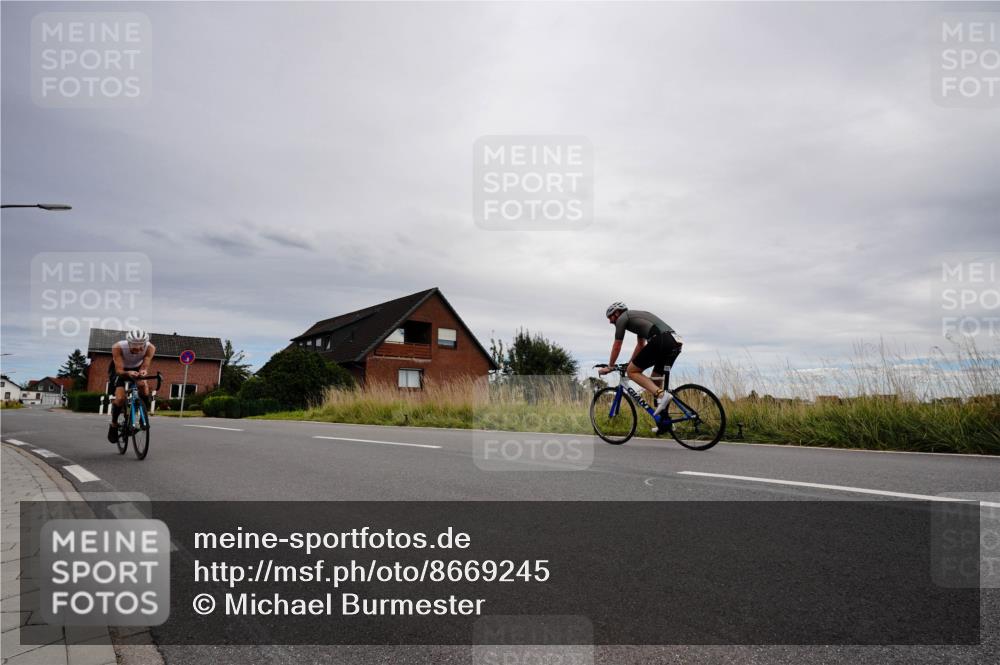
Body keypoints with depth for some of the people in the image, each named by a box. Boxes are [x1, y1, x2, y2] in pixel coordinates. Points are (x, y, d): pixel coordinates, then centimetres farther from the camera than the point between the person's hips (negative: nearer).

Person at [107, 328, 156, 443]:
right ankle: (114, 425, 4)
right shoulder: (117, 347, -35)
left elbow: (145, 367, -31)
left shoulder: (150, 348, -31)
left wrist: (143, 372, -55)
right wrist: (128, 373, -57)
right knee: (120, 398, -21)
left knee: (143, 386, -30)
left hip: (136, 369, 2)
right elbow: (119, 370, -36)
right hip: (119, 370, -2)